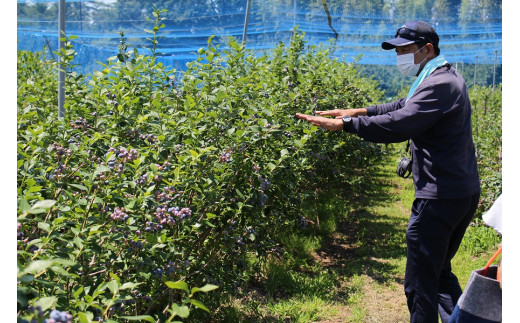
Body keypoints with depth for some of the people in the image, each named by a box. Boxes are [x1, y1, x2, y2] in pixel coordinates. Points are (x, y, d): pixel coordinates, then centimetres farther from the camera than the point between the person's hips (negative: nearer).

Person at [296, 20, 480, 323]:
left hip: (440, 198, -11)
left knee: (420, 284, 1)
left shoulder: (439, 85, -19)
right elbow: (402, 106, 22)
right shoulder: (448, 77, 15)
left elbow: (397, 124, -29)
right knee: (440, 271, 23)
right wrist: (357, 111, 15)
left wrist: (343, 124, -22)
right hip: (464, 193, 11)